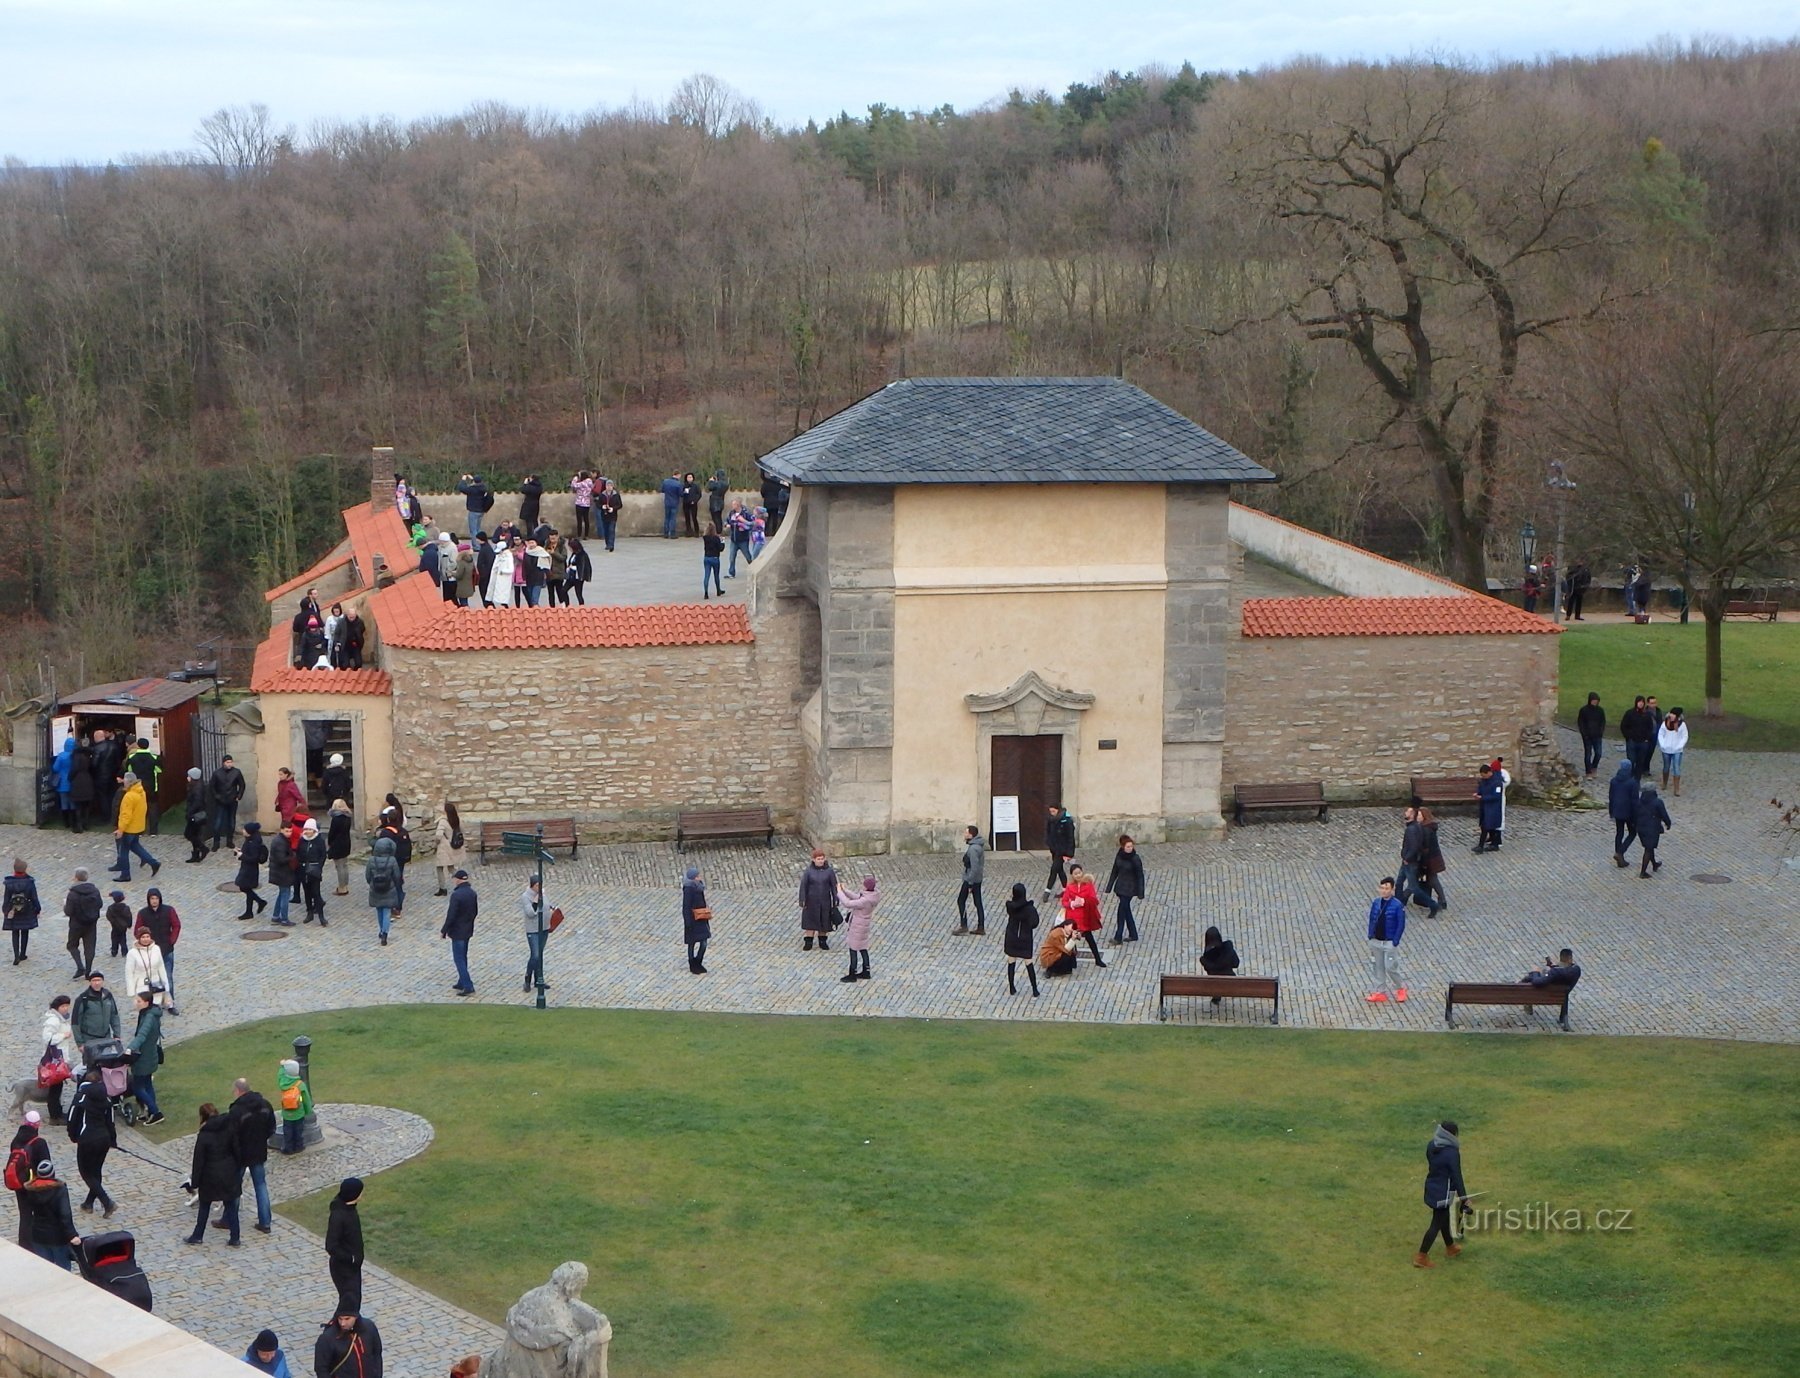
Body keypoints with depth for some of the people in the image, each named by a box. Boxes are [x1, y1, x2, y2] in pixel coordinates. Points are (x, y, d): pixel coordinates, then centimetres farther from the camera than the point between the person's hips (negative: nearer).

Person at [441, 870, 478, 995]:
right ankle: (462, 983, 27)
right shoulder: (472, 893, 1)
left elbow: (450, 916, -21)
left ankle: (468, 986, -5)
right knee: (463, 958, 19)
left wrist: (443, 931, -11)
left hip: (457, 931, -8)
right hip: (468, 930, 8)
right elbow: (475, 911, 11)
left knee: (459, 959, -2)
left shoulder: (456, 895, -23)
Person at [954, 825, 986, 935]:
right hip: (978, 879, 9)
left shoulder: (973, 849, -25)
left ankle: (963, 926, 8)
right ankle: (981, 927, 16)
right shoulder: (980, 845, 6)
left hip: (970, 879, -9)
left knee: (961, 901, 5)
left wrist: (970, 884, -21)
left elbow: (974, 867, -27)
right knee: (978, 902, 12)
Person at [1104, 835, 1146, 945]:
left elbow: (1140, 876, -13)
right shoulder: (1119, 856, -2)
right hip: (1120, 886, 6)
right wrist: (1109, 887, 7)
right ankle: (1133, 935, 27)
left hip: (1129, 889, -6)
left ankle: (1118, 938, 2)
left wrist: (1140, 893, -14)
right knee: (1126, 910, 14)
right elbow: (1114, 872, 7)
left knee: (1122, 911, -5)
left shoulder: (1135, 859, -18)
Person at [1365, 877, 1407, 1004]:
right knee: (1378, 967, 11)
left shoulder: (1398, 906, -14)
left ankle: (1400, 989, 20)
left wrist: (1395, 942, -14)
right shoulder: (1376, 902, 0)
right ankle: (1380, 992, 21)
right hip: (1376, 941, 5)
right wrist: (1371, 937, 3)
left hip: (1389, 942, -5)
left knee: (1390, 967, -3)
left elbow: (1401, 925, -11)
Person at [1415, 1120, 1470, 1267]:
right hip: (1443, 1193, -8)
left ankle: (1450, 1247, 46)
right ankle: (1421, 1257, 10)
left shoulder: (1431, 1146, -5)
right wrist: (1463, 1198, -8)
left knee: (1443, 1218, 26)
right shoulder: (1452, 1153, -28)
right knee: (1437, 1224, 5)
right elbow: (1457, 1177, -20)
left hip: (1431, 1188, 8)